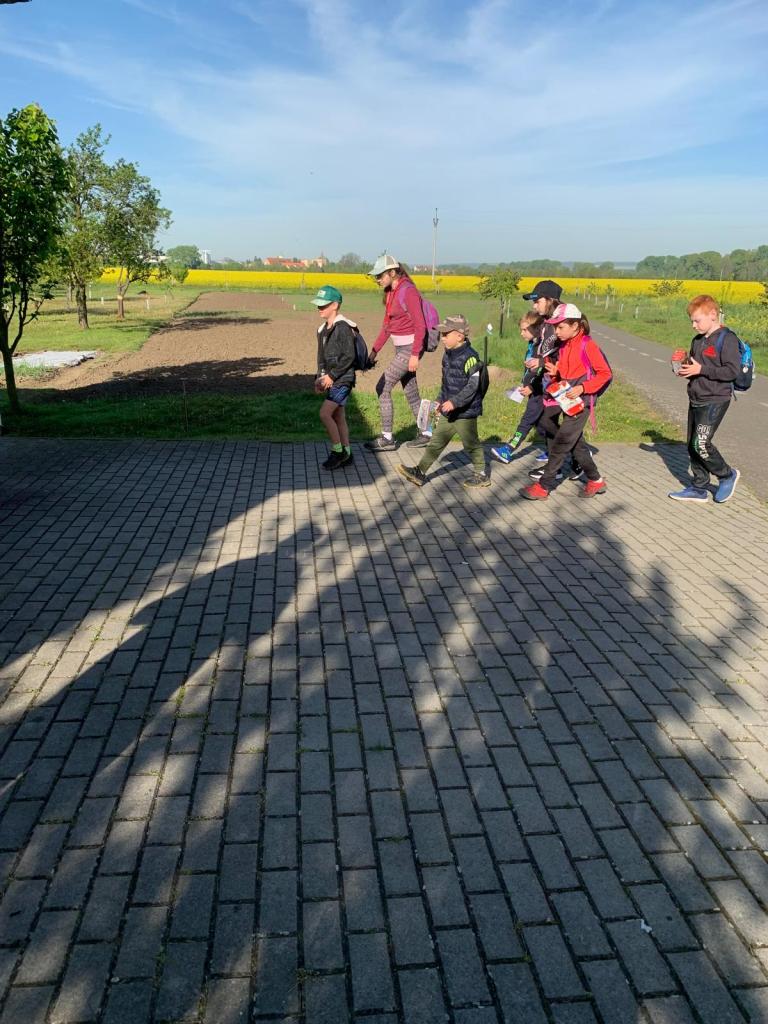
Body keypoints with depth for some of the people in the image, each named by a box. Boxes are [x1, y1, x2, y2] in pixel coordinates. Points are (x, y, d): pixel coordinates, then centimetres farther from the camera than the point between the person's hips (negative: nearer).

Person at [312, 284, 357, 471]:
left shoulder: (343, 328, -15)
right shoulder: (322, 329, 12)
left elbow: (349, 357, -18)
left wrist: (331, 376, -18)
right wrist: (321, 377, 2)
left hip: (343, 379, -9)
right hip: (331, 379, 9)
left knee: (324, 414, -14)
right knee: (338, 417, 11)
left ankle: (337, 451, -2)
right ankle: (346, 454, 19)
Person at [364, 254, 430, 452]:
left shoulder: (408, 291, -16)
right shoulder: (391, 293, 12)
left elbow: (420, 325, -19)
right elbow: (386, 326, 16)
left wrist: (415, 355, -22)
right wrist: (374, 351, 13)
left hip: (410, 348, -9)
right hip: (401, 347, 9)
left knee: (383, 387, -9)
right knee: (410, 392, 14)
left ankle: (387, 439, -2)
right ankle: (426, 434, 24)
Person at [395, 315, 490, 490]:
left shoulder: (469, 357, -18)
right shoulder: (448, 355, 8)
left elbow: (473, 385, -23)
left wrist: (455, 402, -27)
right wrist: (441, 400, 20)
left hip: (466, 411, -8)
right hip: (448, 411, 8)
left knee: (471, 444, 5)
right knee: (436, 441, 9)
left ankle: (482, 475, 21)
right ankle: (420, 472, 12)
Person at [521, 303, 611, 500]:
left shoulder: (587, 345, -13)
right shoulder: (563, 346, 10)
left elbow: (605, 373, -11)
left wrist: (582, 388, -21)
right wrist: (554, 372, -4)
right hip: (567, 400, 8)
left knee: (560, 444, -7)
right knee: (576, 443, 14)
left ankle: (543, 487, -3)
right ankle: (595, 481, 29)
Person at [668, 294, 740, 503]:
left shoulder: (727, 339, -13)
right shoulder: (698, 341, 12)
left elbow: (733, 371, -20)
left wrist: (701, 369, -20)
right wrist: (685, 369, 1)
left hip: (715, 401, -9)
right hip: (696, 400, 9)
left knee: (701, 443, -14)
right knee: (692, 445, 9)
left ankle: (727, 475, 10)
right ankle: (699, 488, 20)